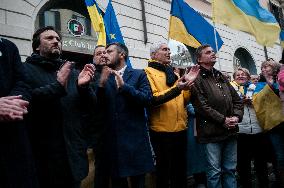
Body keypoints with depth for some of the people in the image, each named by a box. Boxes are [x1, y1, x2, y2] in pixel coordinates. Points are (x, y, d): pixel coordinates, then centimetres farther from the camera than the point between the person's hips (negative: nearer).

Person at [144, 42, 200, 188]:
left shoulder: (172, 73, 17)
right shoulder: (148, 72, -5)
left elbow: (184, 100, 14)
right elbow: (152, 99, -19)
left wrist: (188, 84, -2)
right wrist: (176, 89, -27)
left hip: (180, 128, 7)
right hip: (162, 129, -7)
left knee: (181, 167, 18)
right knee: (164, 168, 6)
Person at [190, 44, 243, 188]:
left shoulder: (221, 77, 18)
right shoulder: (197, 79, -6)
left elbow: (237, 100, 17)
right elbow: (202, 106, -15)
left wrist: (236, 116, -1)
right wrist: (223, 120, -14)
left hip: (230, 131, 7)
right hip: (211, 132, -7)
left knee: (230, 170, 15)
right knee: (215, 172, 3)